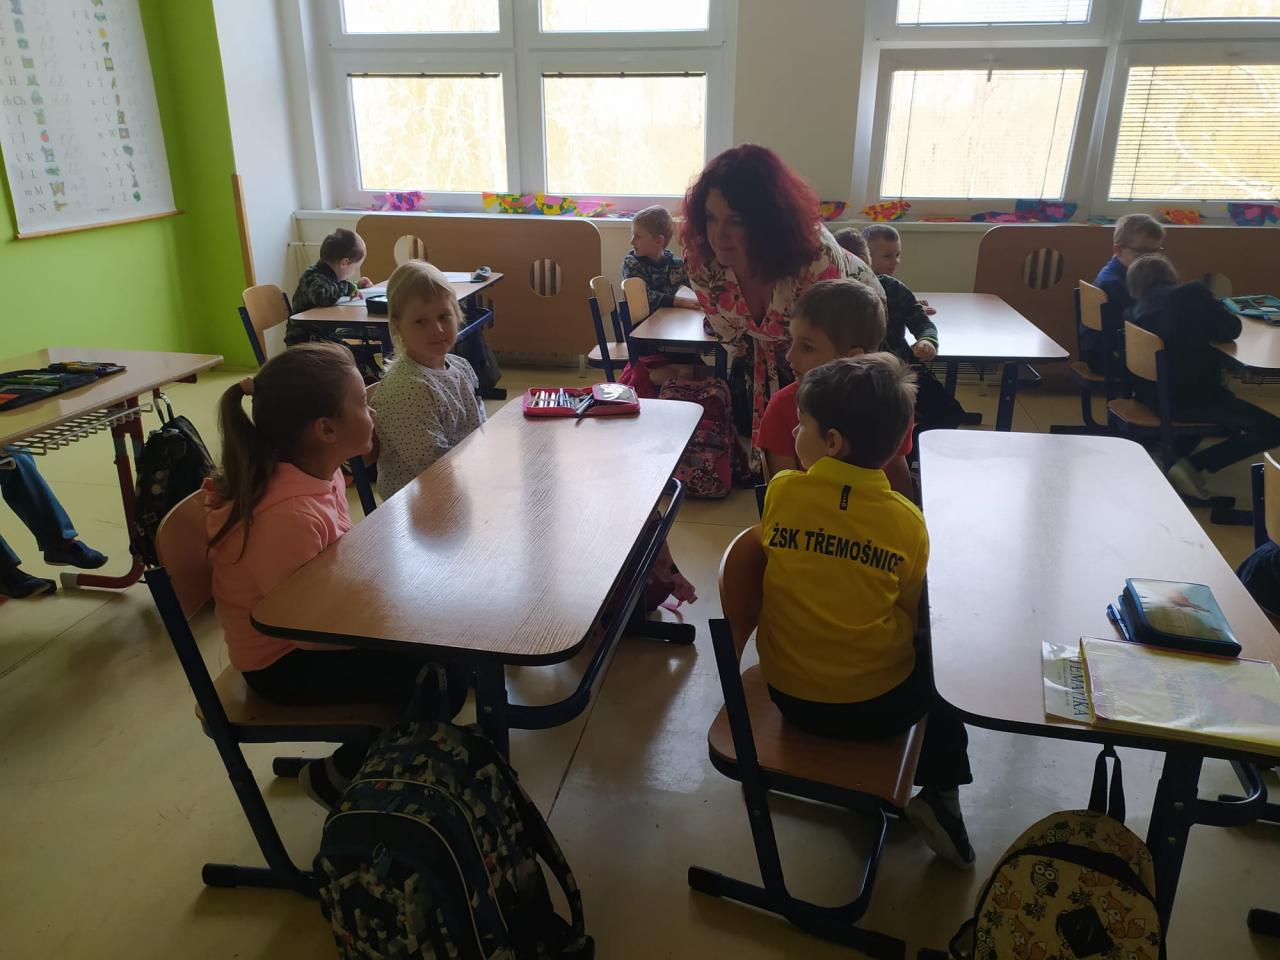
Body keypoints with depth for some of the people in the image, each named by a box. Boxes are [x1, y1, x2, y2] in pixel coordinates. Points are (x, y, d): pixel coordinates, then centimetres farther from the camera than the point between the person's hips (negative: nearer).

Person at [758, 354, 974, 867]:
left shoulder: (780, 492, -14)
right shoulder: (907, 521, -14)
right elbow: (909, 615, -3)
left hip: (789, 693, 3)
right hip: (878, 706, -2)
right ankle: (940, 797, 24)